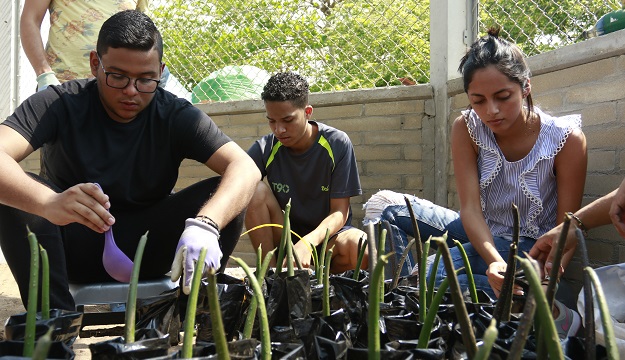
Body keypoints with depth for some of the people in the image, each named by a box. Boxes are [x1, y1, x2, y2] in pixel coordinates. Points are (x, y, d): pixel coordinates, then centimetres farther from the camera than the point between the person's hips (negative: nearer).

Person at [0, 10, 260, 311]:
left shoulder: (177, 116, -9)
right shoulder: (59, 104, -12)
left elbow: (245, 169, -23)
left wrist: (205, 225, -44)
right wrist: (48, 203, -52)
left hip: (145, 248, 1)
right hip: (72, 249, 0)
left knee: (228, 198, -21)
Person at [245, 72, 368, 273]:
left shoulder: (337, 143, -13)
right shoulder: (265, 148, -8)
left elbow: (339, 213, -14)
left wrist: (308, 242, -33)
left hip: (328, 236, -2)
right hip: (284, 240, 2)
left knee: (357, 246, -36)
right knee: (257, 190, -24)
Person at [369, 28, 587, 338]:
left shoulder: (566, 139, -19)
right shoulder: (466, 128, -11)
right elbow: (470, 209, -19)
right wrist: (494, 261, -38)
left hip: (532, 245, -5)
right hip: (480, 234, 5)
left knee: (442, 268, -31)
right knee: (394, 214, -10)